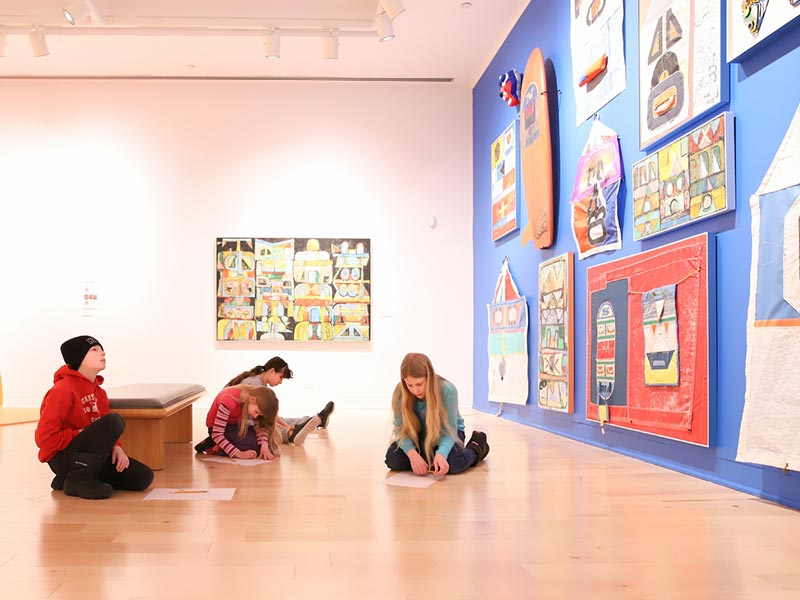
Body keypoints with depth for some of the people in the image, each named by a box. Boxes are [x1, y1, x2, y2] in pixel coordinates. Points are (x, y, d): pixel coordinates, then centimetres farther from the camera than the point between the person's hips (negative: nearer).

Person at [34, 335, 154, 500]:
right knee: (115, 421, -29)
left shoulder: (98, 392, 11)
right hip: (62, 457, -9)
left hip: (87, 454, 9)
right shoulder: (62, 390, -15)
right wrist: (80, 435, -15)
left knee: (143, 477, -1)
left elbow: (106, 431, 16)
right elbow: (44, 438, -19)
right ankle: (78, 479, -17)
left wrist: (116, 447, -5)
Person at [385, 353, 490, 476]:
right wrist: (412, 454, -40)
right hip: (418, 435, 3)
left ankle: (475, 449, 3)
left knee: (453, 463, -32)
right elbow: (401, 429, -21)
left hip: (444, 432, -3)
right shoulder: (400, 393, -24)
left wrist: (441, 454, -47)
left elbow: (449, 430, -27)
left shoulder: (447, 390, -30)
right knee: (392, 459, -23)